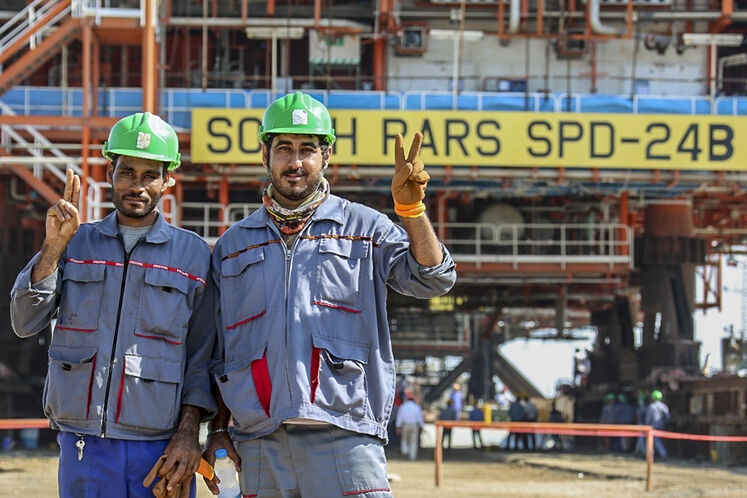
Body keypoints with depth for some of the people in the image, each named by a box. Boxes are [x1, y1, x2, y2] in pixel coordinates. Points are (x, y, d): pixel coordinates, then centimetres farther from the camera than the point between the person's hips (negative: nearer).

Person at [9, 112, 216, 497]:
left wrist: (188, 433, -6)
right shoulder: (77, 243, 11)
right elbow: (25, 323, 1)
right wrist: (54, 245, -7)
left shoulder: (193, 254, 6)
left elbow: (201, 356, 4)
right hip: (81, 447, 2)